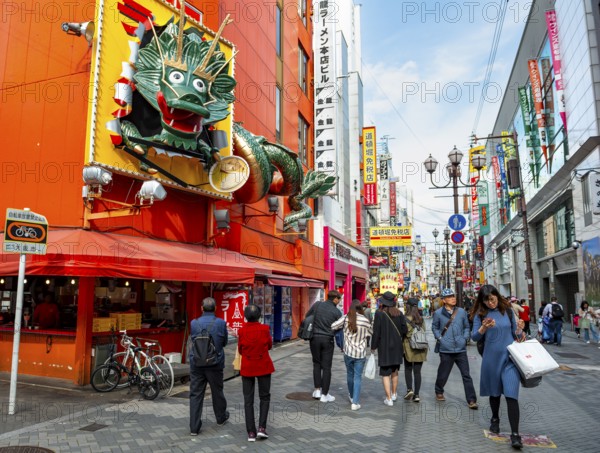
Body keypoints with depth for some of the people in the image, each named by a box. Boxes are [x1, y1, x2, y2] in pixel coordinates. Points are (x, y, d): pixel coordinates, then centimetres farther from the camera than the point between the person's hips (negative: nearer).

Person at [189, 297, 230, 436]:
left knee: (195, 394, 7)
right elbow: (224, 342, 2)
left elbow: (192, 340, 9)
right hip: (215, 363, 0)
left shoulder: (194, 323, -7)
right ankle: (221, 417, 37)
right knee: (217, 391, 18)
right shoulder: (221, 323, -10)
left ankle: (194, 427, 8)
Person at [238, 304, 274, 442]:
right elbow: (269, 345, 3)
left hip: (247, 368, 1)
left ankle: (251, 433, 9)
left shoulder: (242, 331, -9)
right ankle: (262, 428, 5)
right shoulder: (264, 329, -12)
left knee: (248, 400, 9)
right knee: (264, 397, 16)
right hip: (263, 366, -1)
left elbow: (240, 350, 3)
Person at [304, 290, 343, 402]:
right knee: (326, 367, 6)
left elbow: (307, 316, 7)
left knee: (317, 364, 17)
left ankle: (317, 390, 15)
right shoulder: (337, 312, -6)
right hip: (328, 339, -2)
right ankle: (324, 395, 11)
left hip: (315, 338, 2)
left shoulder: (317, 305, -2)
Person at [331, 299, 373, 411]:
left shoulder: (346, 318, -8)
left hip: (348, 352, 1)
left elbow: (333, 326, -10)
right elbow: (371, 334, 5)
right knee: (358, 377, 5)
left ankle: (352, 396, 38)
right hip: (361, 353, -1)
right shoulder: (366, 320, -7)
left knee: (350, 374, 20)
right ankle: (355, 402, 2)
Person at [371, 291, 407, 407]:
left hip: (384, 347, -5)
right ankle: (394, 394, 34)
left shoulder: (380, 314, -14)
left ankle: (389, 399, 4)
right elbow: (404, 329, -1)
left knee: (385, 373, 3)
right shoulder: (399, 313, -2)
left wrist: (373, 346, -2)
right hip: (397, 346, 5)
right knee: (394, 371, 22)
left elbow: (376, 332, -12)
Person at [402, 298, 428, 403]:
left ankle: (410, 389, -1)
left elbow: (404, 332, -12)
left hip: (409, 348, -4)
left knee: (408, 369, 12)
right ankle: (416, 394, 8)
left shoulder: (406, 319, -11)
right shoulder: (421, 319, 6)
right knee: (417, 371, 7)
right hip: (421, 348, 4)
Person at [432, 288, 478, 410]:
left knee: (466, 375, 1)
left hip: (461, 349, 2)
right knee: (443, 374, 12)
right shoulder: (438, 313, -3)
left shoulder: (462, 312, 2)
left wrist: (465, 338, -1)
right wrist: (440, 338, -3)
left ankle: (471, 400, 8)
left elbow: (466, 327, 13)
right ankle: (439, 392, 36)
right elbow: (434, 327, 8)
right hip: (446, 350, -1)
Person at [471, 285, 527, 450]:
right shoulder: (480, 314, -2)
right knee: (494, 391, 16)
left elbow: (516, 335, 8)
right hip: (491, 358, 1)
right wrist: (484, 327, -24)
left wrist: (519, 329, -14)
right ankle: (495, 419, 40)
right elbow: (474, 337, -6)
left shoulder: (508, 310, 1)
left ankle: (515, 434, -6)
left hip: (510, 357, -1)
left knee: (511, 394, -9)